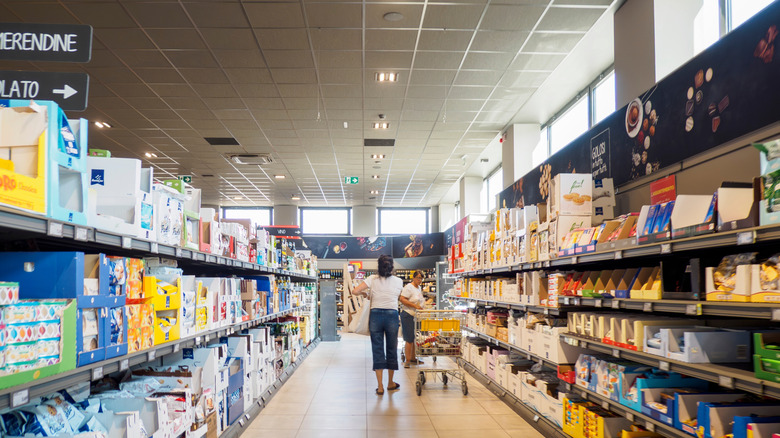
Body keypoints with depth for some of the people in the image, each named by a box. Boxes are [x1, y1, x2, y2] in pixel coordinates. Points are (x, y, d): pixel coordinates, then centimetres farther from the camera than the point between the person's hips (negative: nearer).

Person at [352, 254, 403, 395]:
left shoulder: (372, 279, -2)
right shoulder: (398, 281, 2)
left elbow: (355, 291, -9)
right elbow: (397, 296, 11)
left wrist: (365, 294, 11)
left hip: (375, 315, 0)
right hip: (392, 315, 0)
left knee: (377, 350, 5)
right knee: (391, 349, 13)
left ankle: (380, 386, 5)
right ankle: (390, 383, 27)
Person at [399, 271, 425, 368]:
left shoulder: (419, 288, 17)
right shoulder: (408, 287, -11)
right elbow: (402, 299, -20)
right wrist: (415, 306, -23)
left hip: (416, 316, 9)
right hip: (408, 315, -9)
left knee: (415, 338, 12)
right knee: (410, 339, -8)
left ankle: (413, 358, 23)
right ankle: (408, 361, -3)